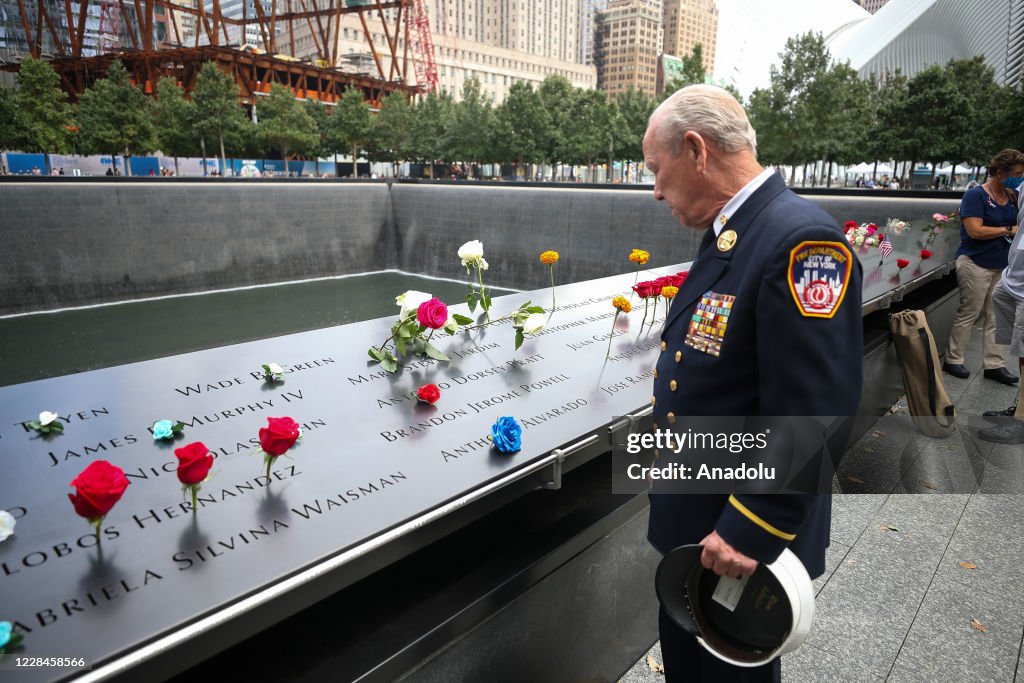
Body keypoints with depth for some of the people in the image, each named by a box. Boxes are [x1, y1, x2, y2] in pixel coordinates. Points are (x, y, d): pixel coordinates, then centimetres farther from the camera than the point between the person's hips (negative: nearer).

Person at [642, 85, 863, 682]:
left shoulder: (801, 242, -25)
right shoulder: (727, 236, 6)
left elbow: (814, 415, -28)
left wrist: (749, 534, -23)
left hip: (743, 542, -8)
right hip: (691, 523, 8)